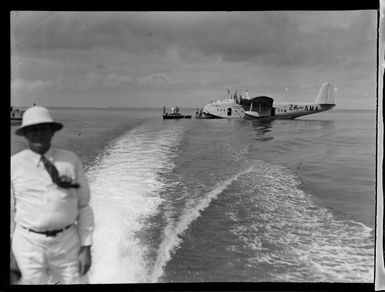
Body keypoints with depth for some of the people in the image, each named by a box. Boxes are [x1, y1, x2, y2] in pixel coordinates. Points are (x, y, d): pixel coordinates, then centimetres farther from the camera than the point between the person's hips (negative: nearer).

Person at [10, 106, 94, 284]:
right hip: (29, 243, -1)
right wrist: (10, 255, 0)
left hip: (67, 242, 1)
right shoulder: (14, 165, -3)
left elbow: (83, 206, 1)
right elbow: (10, 211, 1)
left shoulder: (71, 161, -2)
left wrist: (87, 247, -3)